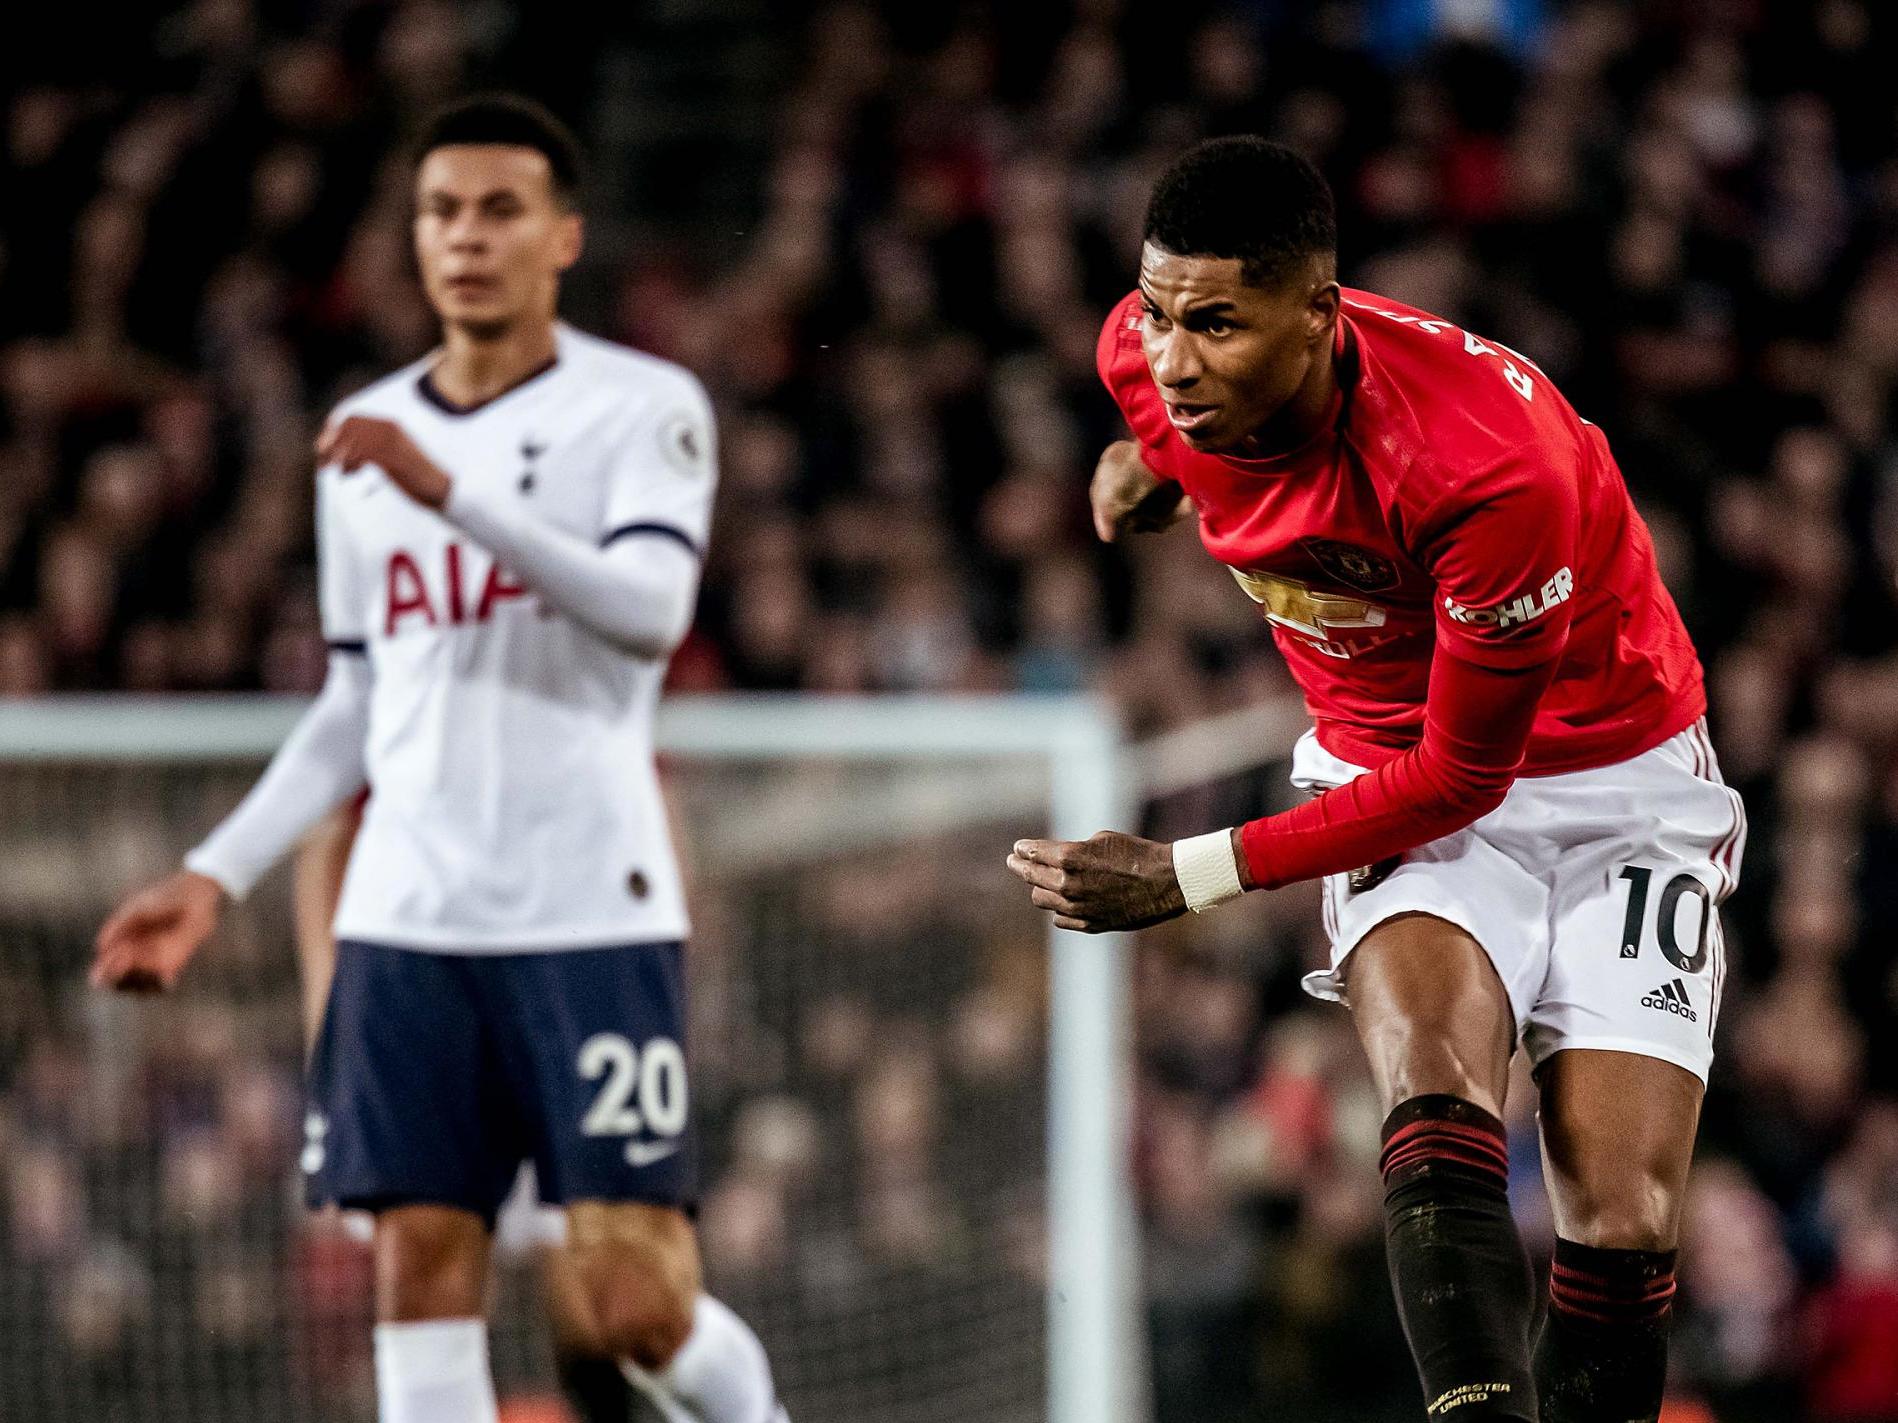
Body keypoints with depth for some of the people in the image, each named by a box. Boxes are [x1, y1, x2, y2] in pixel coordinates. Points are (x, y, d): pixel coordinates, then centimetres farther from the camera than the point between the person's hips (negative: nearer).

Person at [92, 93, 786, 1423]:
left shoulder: (644, 405, -1)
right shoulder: (365, 437, 15)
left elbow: (651, 609, -18)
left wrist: (449, 490, -27)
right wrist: (215, 875, 13)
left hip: (592, 913, -4)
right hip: (407, 917, 5)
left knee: (638, 1302, -9)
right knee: (420, 1266, -3)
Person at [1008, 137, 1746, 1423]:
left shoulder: (1491, 468, -34)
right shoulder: (1152, 361, -17)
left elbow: (1463, 774, -23)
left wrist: (1195, 874, -21)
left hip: (1611, 776, -3)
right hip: (1391, 770, 3)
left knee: (1622, 1247, -13)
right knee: (1434, 1109, -28)